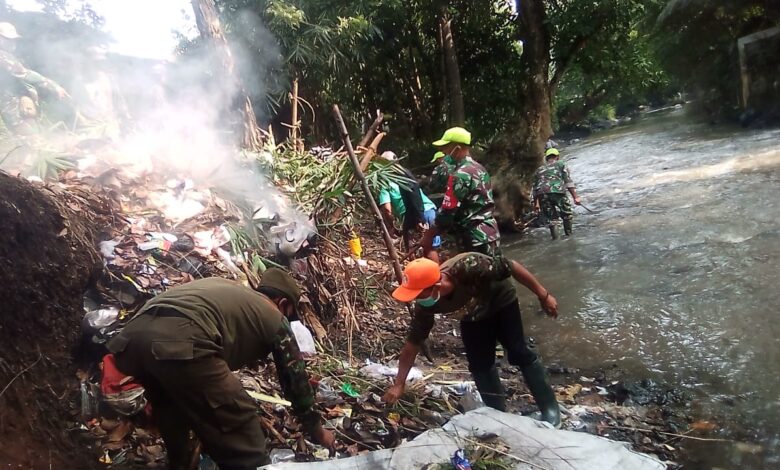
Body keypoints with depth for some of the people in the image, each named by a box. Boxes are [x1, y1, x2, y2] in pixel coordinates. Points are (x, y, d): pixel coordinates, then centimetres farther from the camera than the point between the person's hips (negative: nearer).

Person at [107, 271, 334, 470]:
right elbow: (295, 379, 27)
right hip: (179, 342, -8)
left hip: (130, 336, 8)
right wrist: (316, 430, 41)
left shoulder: (225, 288, 38)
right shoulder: (274, 317, 20)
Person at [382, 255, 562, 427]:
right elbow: (412, 344, -18)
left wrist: (543, 295, -23)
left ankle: (549, 407, 11)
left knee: (519, 352, -6)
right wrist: (398, 383, -15)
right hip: (473, 317, 4)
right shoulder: (425, 306, -30)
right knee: (479, 364, -2)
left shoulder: (469, 267, -45)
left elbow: (512, 266, -31)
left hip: (502, 301, -3)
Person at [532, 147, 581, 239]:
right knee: (567, 214, 16)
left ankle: (555, 238, 4)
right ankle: (568, 235, 15)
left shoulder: (539, 169, 29)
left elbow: (535, 188, 26)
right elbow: (568, 182, 7)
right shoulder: (561, 165, 20)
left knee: (552, 218, 12)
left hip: (542, 195, 3)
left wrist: (535, 204, 30)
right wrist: (575, 197, 3)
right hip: (557, 191, -3)